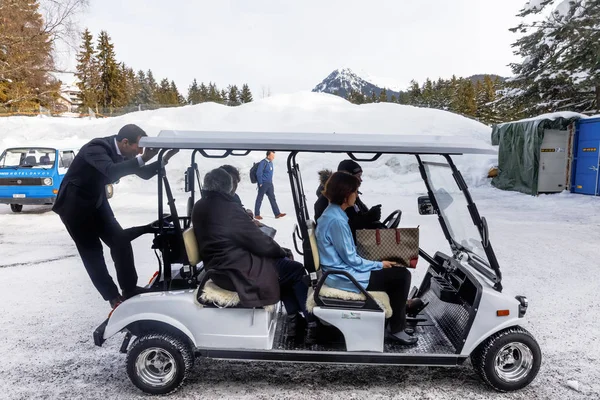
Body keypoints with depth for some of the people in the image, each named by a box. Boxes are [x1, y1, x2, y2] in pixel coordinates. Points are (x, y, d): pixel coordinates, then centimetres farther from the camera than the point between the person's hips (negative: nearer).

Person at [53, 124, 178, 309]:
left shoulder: (121, 153, -6)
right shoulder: (96, 148, -29)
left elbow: (144, 174, 2)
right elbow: (112, 171, -48)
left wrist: (164, 159, -12)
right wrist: (143, 158, -52)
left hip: (97, 201, 7)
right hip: (75, 205, -7)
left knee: (121, 241, 0)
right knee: (91, 251, -2)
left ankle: (130, 289, 10)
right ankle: (113, 297, 9)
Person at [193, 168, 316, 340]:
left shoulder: (199, 207, 4)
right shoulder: (228, 208, -23)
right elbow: (260, 242, -17)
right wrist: (283, 252, 0)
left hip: (219, 268, 9)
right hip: (237, 272, -9)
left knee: (284, 265, 21)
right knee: (296, 271, 3)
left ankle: (293, 319, 23)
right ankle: (313, 322, 14)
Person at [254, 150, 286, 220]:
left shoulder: (271, 163, 12)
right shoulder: (263, 162, -13)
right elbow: (258, 173, -16)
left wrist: (271, 182, 16)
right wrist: (260, 183, -14)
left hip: (269, 184, 8)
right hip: (263, 184, -8)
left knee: (272, 198, 6)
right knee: (259, 199, 1)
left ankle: (277, 213, 6)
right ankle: (257, 214, 8)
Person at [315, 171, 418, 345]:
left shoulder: (332, 213, 7)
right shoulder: (336, 220, -25)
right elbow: (350, 259, -21)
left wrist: (378, 263, 9)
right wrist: (379, 264, -8)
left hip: (342, 269, 10)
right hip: (344, 277, -10)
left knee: (395, 272, 17)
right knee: (402, 275, -7)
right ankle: (396, 329, 5)